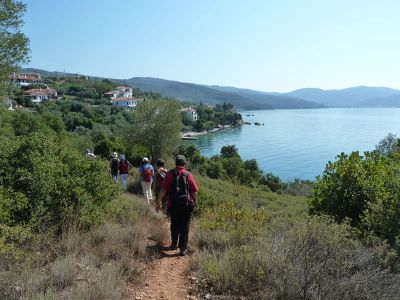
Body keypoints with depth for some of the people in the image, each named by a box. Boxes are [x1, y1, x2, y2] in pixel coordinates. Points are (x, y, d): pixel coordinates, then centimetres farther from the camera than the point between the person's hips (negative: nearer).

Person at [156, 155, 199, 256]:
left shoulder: (170, 174, -4)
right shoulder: (188, 175, -4)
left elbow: (163, 189, -10)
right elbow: (194, 191, -3)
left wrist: (158, 202, -5)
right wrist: (195, 202, 13)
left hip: (173, 205, 1)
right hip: (186, 205, -1)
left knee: (174, 225, 20)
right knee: (184, 226, 8)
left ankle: (174, 244, 35)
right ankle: (183, 248, 8)